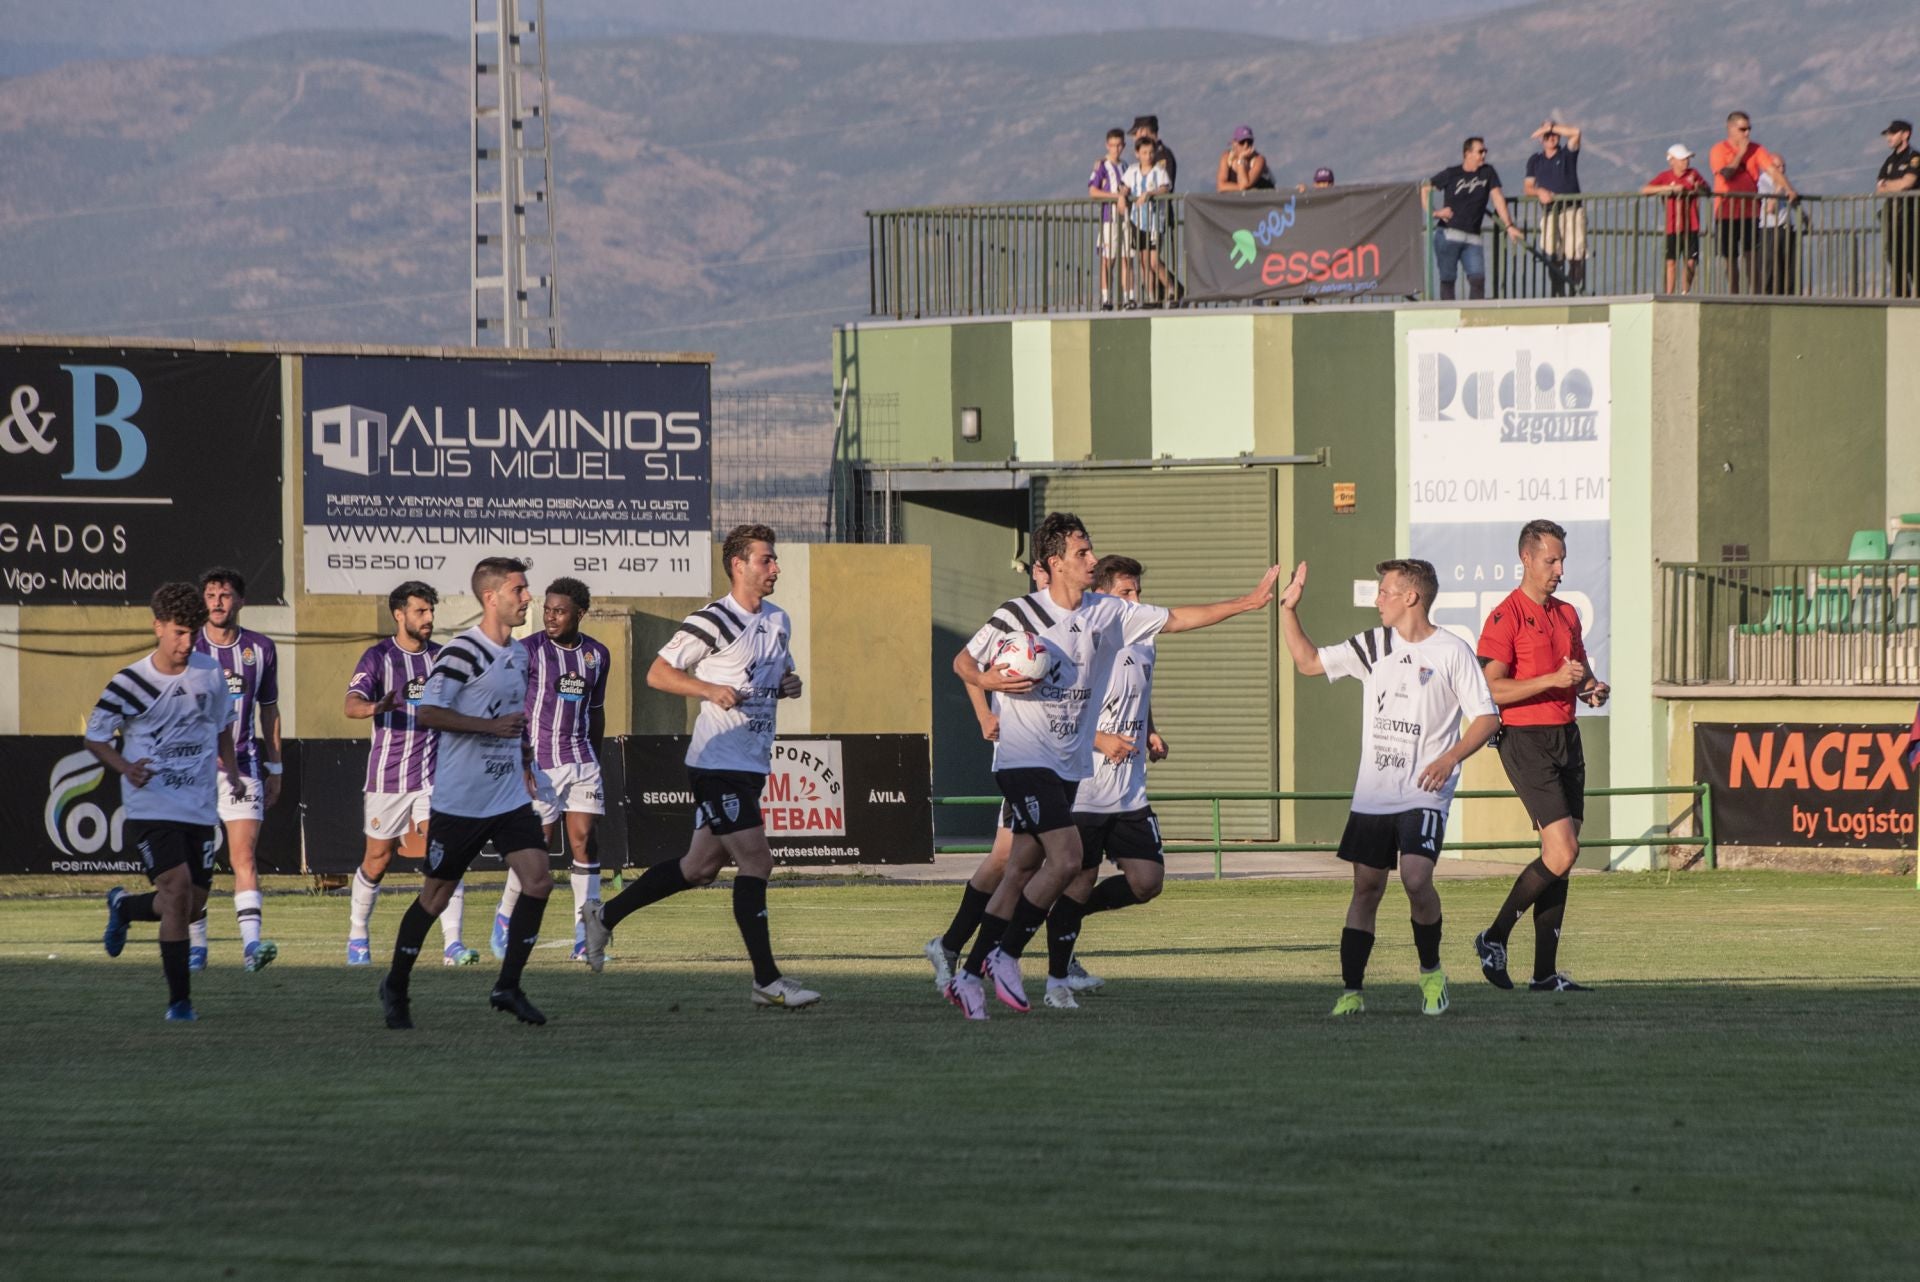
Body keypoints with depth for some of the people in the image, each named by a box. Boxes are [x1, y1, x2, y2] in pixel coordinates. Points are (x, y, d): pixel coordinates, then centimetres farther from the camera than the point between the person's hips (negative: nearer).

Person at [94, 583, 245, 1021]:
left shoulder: (209, 673, 4)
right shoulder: (131, 683, -9)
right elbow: (94, 736, 0)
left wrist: (231, 770, 12)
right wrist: (125, 767, -18)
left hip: (200, 807, 5)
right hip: (151, 806, -5)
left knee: (191, 906, 6)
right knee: (178, 885, -20)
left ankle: (123, 907, 40)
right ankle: (179, 999, -14)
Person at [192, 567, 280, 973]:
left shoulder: (260, 649, 6)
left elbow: (269, 710, 15)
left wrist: (274, 767, 15)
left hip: (243, 765, 0)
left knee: (244, 856, -12)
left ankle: (251, 944, -21)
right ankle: (196, 945, 15)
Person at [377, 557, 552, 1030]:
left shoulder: (518, 654, 11)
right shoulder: (462, 652, -15)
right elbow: (427, 712, -23)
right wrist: (491, 726, -25)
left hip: (510, 796, 7)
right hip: (459, 799, -7)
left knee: (538, 882, -9)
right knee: (436, 895, 4)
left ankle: (508, 986, 0)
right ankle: (396, 986, 22)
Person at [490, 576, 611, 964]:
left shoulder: (597, 655, 9)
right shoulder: (528, 651, -5)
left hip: (581, 761, 4)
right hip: (539, 763, -4)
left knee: (584, 842, -5)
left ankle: (585, 937, -4)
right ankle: (505, 916, 20)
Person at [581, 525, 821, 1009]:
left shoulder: (778, 620, 13)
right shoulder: (712, 621, -12)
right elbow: (657, 674, -10)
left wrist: (789, 685, 4)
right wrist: (712, 689, -23)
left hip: (753, 764, 9)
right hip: (717, 764, -9)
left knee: (701, 867, 14)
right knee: (755, 861, -11)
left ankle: (605, 915, 29)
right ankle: (767, 981, -8)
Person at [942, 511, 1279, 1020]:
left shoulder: (1107, 613, 5)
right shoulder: (1018, 615, -10)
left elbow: (1175, 619, 10)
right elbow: (962, 661, 0)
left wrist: (1247, 602, 5)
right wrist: (989, 681, -22)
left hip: (1068, 765, 7)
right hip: (1023, 760, -7)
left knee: (1022, 871, 6)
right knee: (1066, 858, -19)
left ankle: (969, 977, 12)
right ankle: (1006, 956, -5)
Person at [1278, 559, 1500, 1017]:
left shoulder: (1451, 652, -5)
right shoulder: (1373, 645, 11)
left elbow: (1487, 717, -4)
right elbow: (1308, 662, 19)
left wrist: (1450, 758, -18)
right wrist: (1288, 609, 10)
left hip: (1424, 794, -5)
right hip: (1372, 794, 5)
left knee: (1416, 878, -21)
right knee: (1366, 887, 2)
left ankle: (1431, 970, 2)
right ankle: (1352, 989, 6)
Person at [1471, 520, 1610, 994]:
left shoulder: (1567, 614, 16)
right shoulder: (1506, 617, -9)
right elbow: (1491, 689, -15)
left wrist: (1593, 687, 5)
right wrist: (1552, 680, -22)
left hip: (1566, 737, 8)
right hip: (1526, 739, -8)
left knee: (1560, 855, 5)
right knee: (1562, 851, -16)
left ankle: (1545, 971, 7)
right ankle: (1494, 938, 0)